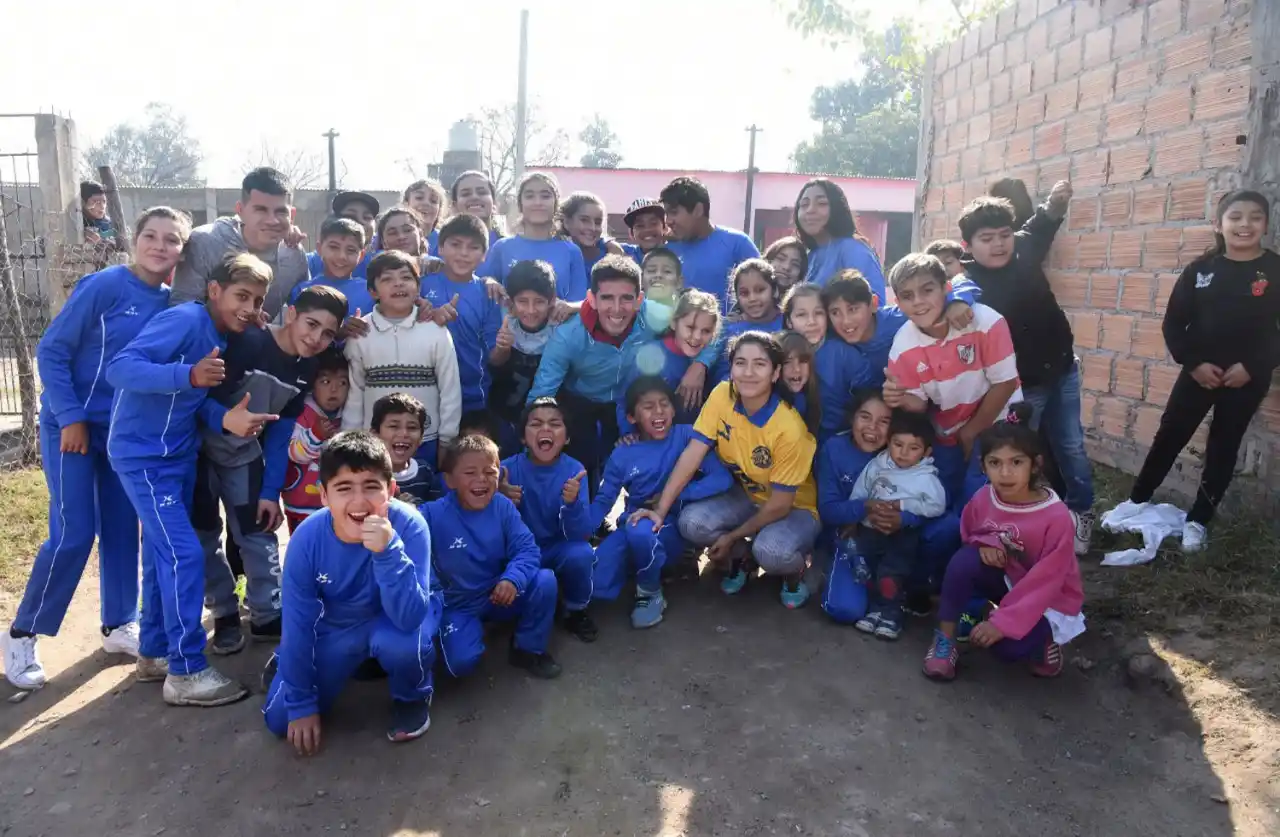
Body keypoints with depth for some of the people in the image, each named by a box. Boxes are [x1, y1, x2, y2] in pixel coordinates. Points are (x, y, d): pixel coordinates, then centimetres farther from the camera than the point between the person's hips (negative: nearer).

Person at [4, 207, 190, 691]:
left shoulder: (173, 303, 0)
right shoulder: (104, 286, -16)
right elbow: (51, 350, -13)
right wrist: (71, 418, -16)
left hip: (128, 431, 5)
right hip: (72, 425, -5)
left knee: (122, 531, 11)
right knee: (72, 537, -6)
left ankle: (119, 626, 25)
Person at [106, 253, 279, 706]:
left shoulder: (221, 337, 6)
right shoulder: (184, 320, -20)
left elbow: (196, 397, 4)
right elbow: (119, 367, -29)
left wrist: (227, 419, -16)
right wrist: (189, 374, -43)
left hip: (178, 456, 9)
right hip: (143, 456, -9)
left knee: (164, 554, 16)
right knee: (184, 555, -10)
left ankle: (155, 653, 30)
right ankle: (186, 672, 0)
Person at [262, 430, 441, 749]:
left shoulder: (408, 525, -33)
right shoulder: (307, 538, -26)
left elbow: (409, 618, -39)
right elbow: (298, 623, -15)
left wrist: (388, 550, -53)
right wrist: (300, 704, -9)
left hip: (402, 613, -2)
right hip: (339, 622, 2)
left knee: (399, 642, -37)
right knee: (280, 719, -3)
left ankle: (412, 696, -2)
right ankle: (291, 660, 30)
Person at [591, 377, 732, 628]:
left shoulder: (686, 436, -7)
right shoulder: (622, 455, 1)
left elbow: (723, 478, -15)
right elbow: (603, 501, 3)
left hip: (672, 527, -3)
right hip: (631, 527, 3)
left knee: (642, 530, -38)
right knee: (592, 585, -20)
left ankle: (651, 593, -7)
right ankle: (642, 566, 13)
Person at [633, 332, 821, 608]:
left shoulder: (789, 428, -29)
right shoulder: (721, 396, -17)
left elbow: (780, 504, -21)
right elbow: (692, 455, -16)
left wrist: (732, 537, -15)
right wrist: (660, 510, -23)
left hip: (794, 507, -4)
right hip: (747, 496, 5)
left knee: (771, 550, -36)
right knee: (692, 522, -23)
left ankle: (794, 571, 2)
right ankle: (738, 557, 9)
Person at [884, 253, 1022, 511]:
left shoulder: (986, 322, -26)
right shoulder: (902, 347, -17)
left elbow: (1004, 383, -16)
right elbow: (920, 403, -6)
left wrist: (972, 432, -10)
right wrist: (902, 399, -31)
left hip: (994, 423, -3)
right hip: (947, 434, 3)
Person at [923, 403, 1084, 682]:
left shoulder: (1056, 517, -28)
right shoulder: (983, 499, -14)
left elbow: (1045, 582, -26)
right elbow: (968, 534, 7)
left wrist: (1002, 622, -29)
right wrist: (984, 544, -18)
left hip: (1049, 601, -4)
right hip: (1007, 579, 4)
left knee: (1006, 644, -29)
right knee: (965, 560, -25)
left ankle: (1044, 638, 6)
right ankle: (945, 638, -11)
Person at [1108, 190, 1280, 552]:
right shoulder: (1200, 269, -2)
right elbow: (1174, 324, -1)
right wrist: (1193, 362, -12)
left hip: (1247, 379, 0)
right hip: (1199, 372, 1)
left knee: (1223, 448, 9)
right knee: (1168, 436, 7)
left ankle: (1198, 520, 21)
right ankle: (1138, 499, 24)